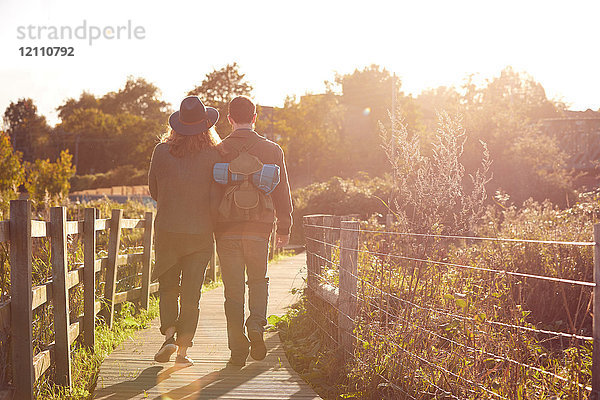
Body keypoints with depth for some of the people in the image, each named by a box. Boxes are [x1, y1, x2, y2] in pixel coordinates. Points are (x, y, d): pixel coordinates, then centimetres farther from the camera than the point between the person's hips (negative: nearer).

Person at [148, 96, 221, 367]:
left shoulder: (162, 151, -3)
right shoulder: (214, 155, -8)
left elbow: (154, 191, 7)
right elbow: (216, 198, -9)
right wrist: (216, 228, 8)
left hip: (167, 230, 1)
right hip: (200, 233, -1)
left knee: (168, 288, 17)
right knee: (191, 293, 7)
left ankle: (169, 335, 0)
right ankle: (183, 350, 8)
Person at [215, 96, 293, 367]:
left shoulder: (219, 151, 0)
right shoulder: (272, 150, 2)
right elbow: (281, 191, 6)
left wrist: (210, 230, 11)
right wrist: (284, 227, 15)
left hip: (227, 230, 0)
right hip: (258, 229, 0)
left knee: (233, 289, 5)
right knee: (258, 280, 20)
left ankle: (238, 350, 4)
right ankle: (257, 324, -4)